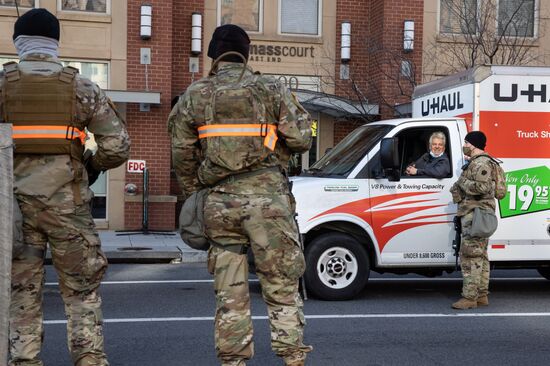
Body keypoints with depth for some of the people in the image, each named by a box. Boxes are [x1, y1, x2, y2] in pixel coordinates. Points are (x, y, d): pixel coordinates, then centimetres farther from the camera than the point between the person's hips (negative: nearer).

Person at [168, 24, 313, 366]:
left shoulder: (193, 96, 9)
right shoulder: (270, 88, 2)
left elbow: (182, 153, 9)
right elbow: (301, 139, -3)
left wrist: (194, 192, 21)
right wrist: (303, 118, 19)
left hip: (220, 202, 2)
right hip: (266, 197, -2)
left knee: (229, 292, 9)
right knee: (282, 285, 5)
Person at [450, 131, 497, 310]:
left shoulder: (480, 163, -13)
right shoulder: (475, 162, 22)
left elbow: (483, 187, -25)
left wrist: (462, 183, -14)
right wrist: (459, 187, 17)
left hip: (475, 214, -12)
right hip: (473, 213, 12)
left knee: (469, 255, -12)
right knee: (480, 255, 13)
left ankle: (470, 297, -12)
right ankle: (482, 295, 18)